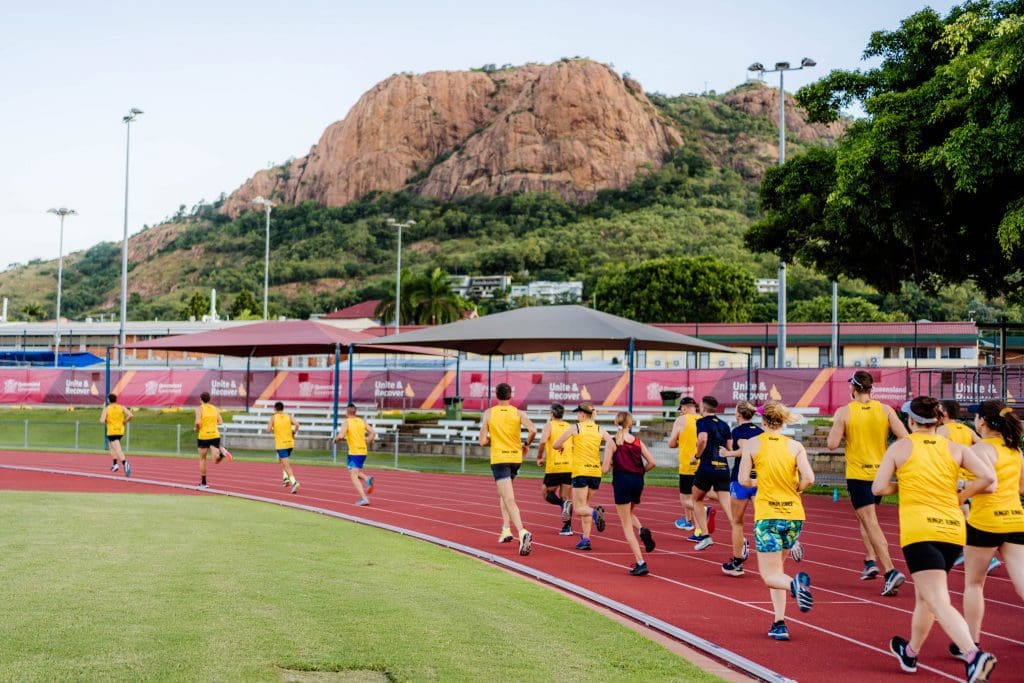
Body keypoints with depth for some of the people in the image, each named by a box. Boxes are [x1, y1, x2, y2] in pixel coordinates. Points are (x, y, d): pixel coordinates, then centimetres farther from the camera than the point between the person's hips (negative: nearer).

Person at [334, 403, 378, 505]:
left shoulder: (346, 422, -6)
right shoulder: (362, 421, 10)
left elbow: (341, 436, -18)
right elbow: (373, 433, 4)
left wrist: (336, 440, 4)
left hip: (354, 452, -6)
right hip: (363, 451, 6)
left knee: (354, 476, -3)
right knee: (355, 471, 27)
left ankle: (364, 498, -16)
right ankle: (367, 479, -1)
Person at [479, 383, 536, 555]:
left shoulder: (488, 413, 0)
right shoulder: (518, 413, 2)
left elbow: (483, 441, -4)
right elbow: (533, 430, -13)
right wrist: (526, 445, 5)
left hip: (498, 459, -3)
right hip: (516, 457, 3)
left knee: (509, 500, -12)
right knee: (504, 494, 28)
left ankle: (522, 532, -31)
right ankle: (506, 529, 22)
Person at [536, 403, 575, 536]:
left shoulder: (549, 426, 0)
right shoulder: (569, 427, 13)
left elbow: (543, 441, -18)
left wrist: (539, 458, -6)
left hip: (554, 467, -4)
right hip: (570, 467, 4)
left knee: (546, 493, 13)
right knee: (566, 496, 11)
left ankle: (563, 504, -17)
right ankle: (567, 526, 1)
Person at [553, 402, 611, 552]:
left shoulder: (575, 428, -2)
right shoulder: (599, 430, 7)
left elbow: (556, 445, 4)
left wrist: (563, 446, 25)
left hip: (581, 473, -4)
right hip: (596, 472, 5)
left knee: (579, 509, -1)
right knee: (584, 506, 17)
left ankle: (595, 512, -33)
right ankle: (585, 539, 10)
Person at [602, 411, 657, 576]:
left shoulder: (612, 442, -4)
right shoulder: (638, 442, 6)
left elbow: (605, 469, -9)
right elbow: (652, 462, -1)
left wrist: (608, 464, 14)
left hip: (621, 480, -4)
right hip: (637, 482, 4)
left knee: (626, 524, 3)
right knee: (629, 513, 31)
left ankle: (640, 563, -6)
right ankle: (642, 531, -3)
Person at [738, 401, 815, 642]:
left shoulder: (752, 444, -1)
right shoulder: (795, 446, 3)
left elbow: (743, 480, -6)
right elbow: (808, 478, -9)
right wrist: (795, 491, 10)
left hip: (767, 515, -3)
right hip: (794, 514, 3)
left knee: (770, 575, 2)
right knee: (777, 569, 19)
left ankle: (795, 583, -31)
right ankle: (779, 623, 11)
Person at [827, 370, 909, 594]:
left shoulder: (844, 412, -8)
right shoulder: (885, 410, -1)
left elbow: (832, 444, -11)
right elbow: (905, 438, -7)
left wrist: (838, 428, 7)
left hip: (857, 474, -4)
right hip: (880, 473, 4)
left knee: (871, 524, -6)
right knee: (865, 517, 25)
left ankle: (891, 571, -18)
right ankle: (871, 560, 18)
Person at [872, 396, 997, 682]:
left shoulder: (900, 447, 3)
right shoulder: (955, 449, 9)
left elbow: (878, 488, -1)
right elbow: (988, 477, -2)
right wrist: (959, 497, 11)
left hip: (919, 532, -5)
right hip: (953, 530, 5)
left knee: (939, 603, -12)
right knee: (924, 594, 24)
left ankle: (974, 655, -33)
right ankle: (910, 653, 40)